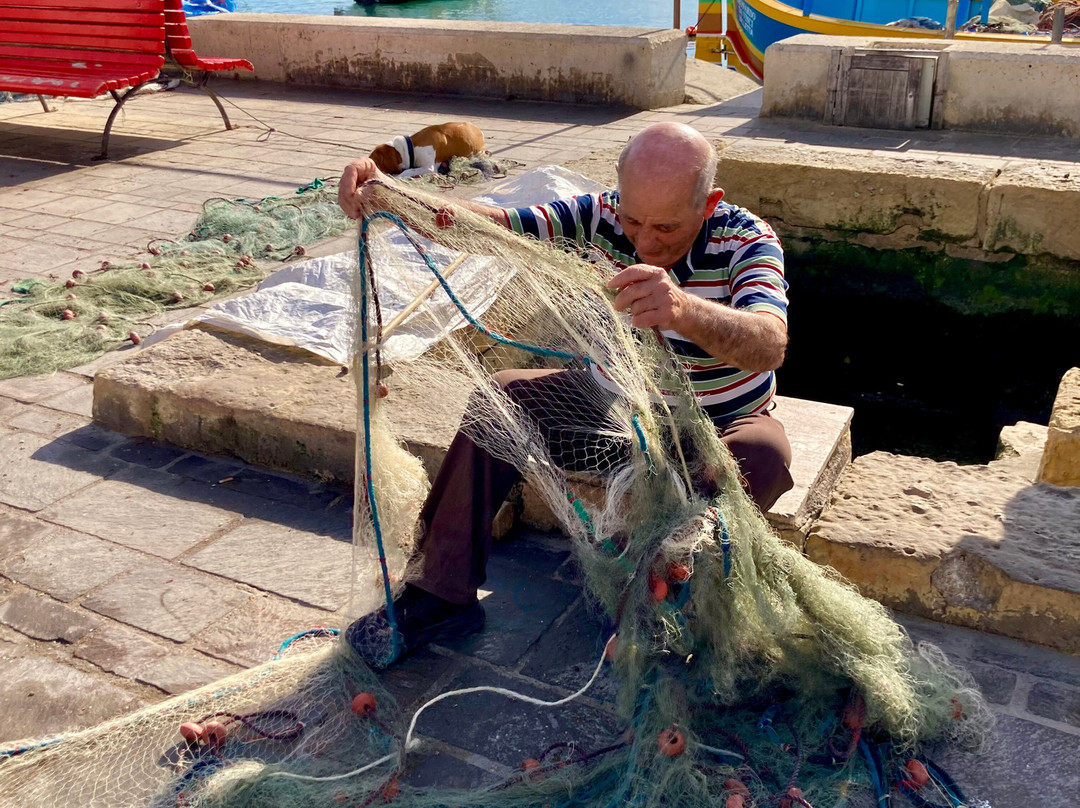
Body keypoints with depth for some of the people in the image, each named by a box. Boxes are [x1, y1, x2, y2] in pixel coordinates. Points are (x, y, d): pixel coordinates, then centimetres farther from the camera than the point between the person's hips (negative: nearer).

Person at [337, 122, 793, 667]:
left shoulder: (746, 241, -24)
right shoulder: (599, 218, -15)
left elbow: (769, 346, -44)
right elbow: (487, 224, -24)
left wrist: (684, 309, -65)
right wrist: (383, 190, -41)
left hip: (721, 423, -3)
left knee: (763, 458, -35)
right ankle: (442, 598, -10)